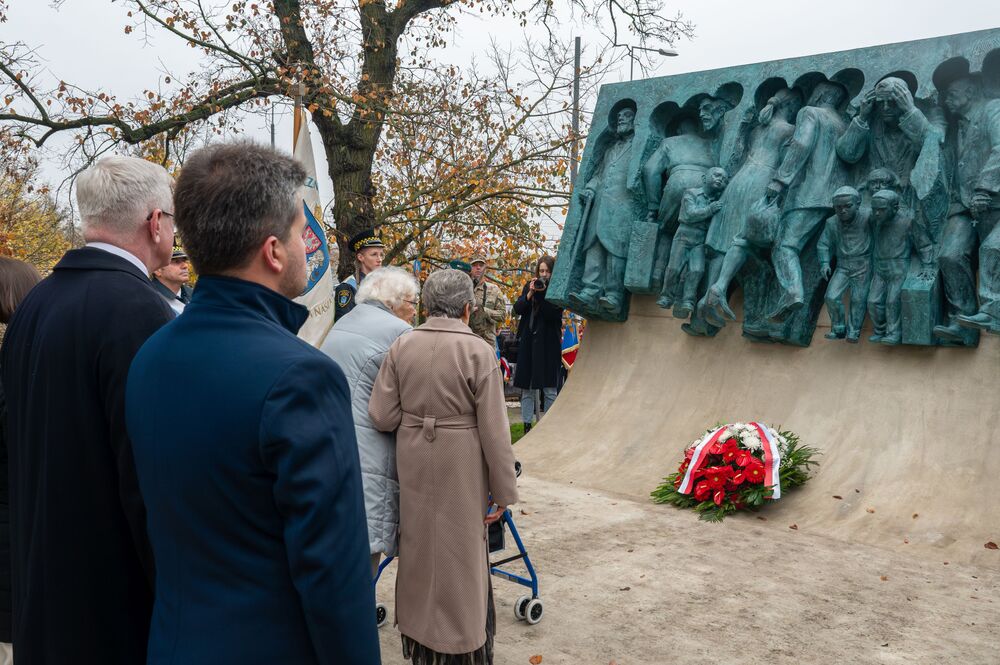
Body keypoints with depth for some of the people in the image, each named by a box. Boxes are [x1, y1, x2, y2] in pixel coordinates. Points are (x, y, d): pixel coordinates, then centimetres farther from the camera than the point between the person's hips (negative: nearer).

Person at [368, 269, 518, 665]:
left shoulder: (402, 346, -4)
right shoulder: (477, 351, -14)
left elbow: (382, 416, -5)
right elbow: (494, 429, -14)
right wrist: (504, 491, -6)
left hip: (414, 465, 4)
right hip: (460, 468, -4)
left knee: (419, 546, 20)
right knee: (460, 554, 12)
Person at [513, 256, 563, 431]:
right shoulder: (529, 286, 10)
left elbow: (553, 314, -14)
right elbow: (517, 309, 2)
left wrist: (542, 293, -18)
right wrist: (530, 294, -11)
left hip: (548, 343, -4)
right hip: (528, 342, 4)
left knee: (549, 388, 1)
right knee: (527, 387, 7)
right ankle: (527, 425, 14)